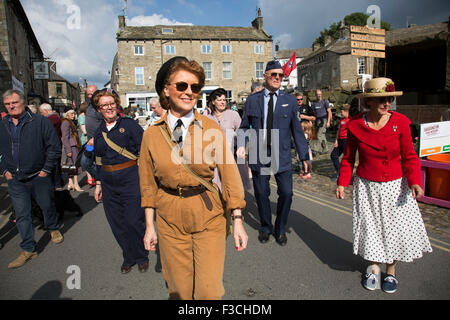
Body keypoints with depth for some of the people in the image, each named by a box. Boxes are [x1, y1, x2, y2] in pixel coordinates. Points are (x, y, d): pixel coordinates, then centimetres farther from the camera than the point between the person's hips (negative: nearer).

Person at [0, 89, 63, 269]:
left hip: (39, 177, -3)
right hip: (15, 180, 3)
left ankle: (53, 229, 42)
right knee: (22, 215, 5)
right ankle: (28, 250, 15)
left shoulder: (40, 122, -8)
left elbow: (54, 147, -8)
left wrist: (46, 169, -10)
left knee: (47, 206, 13)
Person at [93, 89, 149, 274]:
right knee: (117, 224, 9)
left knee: (134, 221, -1)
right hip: (108, 182, 5)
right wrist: (98, 184, 16)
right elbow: (98, 160, 19)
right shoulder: (99, 132, 12)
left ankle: (142, 257, 21)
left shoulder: (129, 124, -3)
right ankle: (128, 258, 28)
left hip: (130, 179, -5)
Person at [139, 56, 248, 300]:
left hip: (208, 216, -1)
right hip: (169, 218, 2)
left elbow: (229, 174, -5)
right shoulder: (152, 134, -3)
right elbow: (148, 184, 5)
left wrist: (238, 221, -6)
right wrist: (150, 226, 6)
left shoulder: (212, 129, -6)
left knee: (209, 290, 4)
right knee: (179, 289, 16)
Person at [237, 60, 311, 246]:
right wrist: (241, 145, -9)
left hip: (282, 156, 0)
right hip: (258, 154, 0)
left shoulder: (290, 101, 6)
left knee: (286, 193, 0)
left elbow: (297, 130, 6)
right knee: (261, 194, 8)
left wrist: (305, 157, 3)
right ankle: (266, 227, 32)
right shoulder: (252, 100, 6)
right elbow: (244, 126, 9)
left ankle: (280, 229, 25)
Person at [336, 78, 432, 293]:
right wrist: (342, 182, -5)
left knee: (396, 228, 7)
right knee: (369, 227, 9)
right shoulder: (355, 124, -8)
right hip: (367, 187, 0)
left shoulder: (400, 122, -9)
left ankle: (391, 271, 31)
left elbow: (409, 156, -4)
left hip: (395, 186, 0)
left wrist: (415, 181, -18)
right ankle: (373, 268, 32)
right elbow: (348, 157, 2)